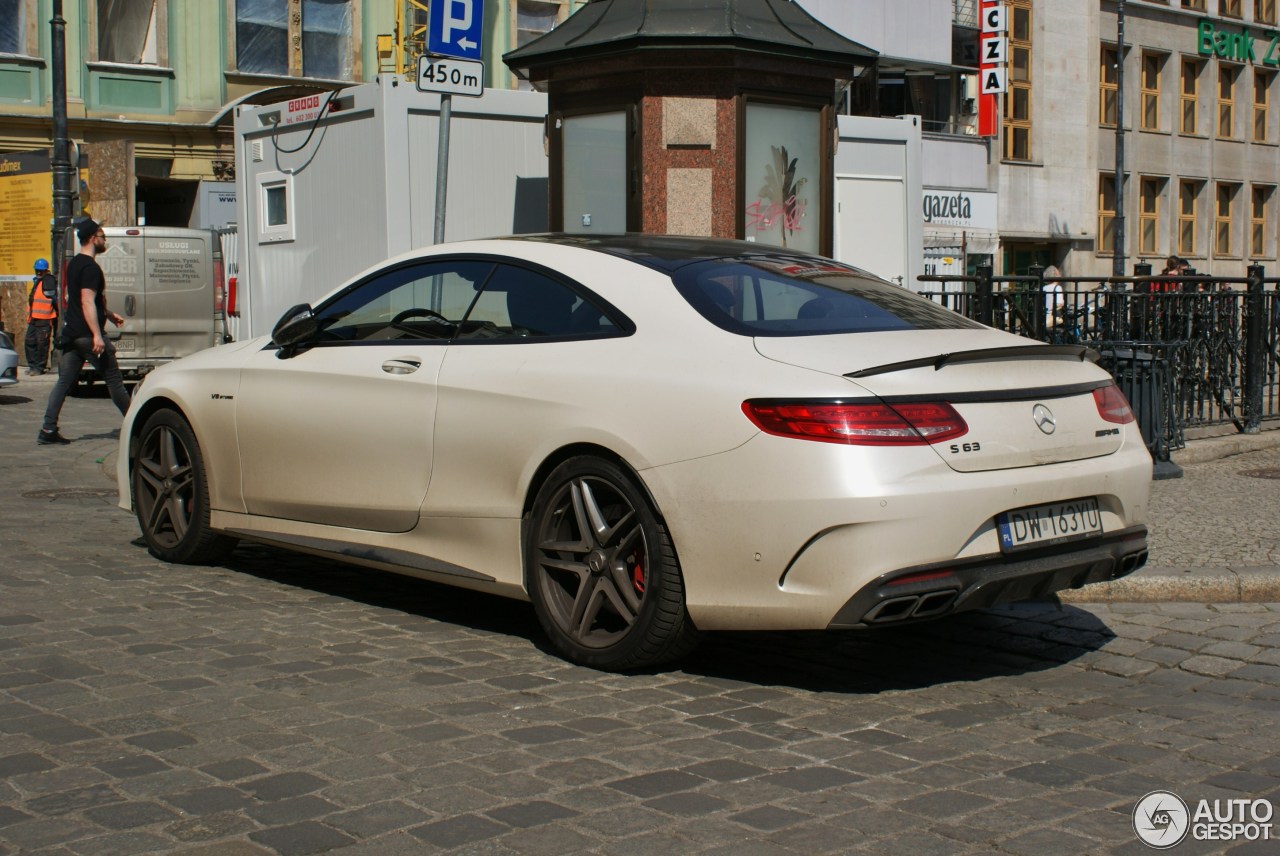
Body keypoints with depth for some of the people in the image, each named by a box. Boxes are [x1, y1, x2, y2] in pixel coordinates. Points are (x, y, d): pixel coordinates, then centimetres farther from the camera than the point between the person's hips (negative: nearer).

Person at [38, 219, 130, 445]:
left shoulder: (74, 264, 16)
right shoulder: (90, 267, -15)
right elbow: (87, 302, -23)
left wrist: (108, 314, 36)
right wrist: (97, 335, -27)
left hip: (71, 334, 9)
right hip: (88, 334, -9)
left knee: (64, 382, 5)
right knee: (113, 379, 2)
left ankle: (48, 430, -1)